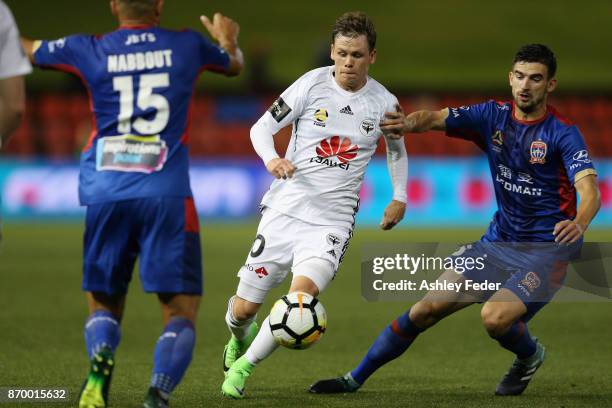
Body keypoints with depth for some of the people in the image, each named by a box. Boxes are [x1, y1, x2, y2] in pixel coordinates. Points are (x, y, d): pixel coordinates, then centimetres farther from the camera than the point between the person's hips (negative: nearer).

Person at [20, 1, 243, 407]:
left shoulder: (89, 50, 7)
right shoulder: (187, 45, 9)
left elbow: (27, 49, 26)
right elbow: (234, 65, 32)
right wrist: (229, 39, 55)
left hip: (106, 194, 1)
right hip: (166, 195, -1)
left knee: (104, 303, 15)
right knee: (181, 309, 1)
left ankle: (101, 356, -18)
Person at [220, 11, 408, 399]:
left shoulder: (384, 103, 2)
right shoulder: (312, 84, -4)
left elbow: (397, 149, 22)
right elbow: (262, 127, -1)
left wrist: (399, 198, 12)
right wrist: (271, 158, -21)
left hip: (333, 219, 0)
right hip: (285, 208, 0)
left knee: (302, 295, -26)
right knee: (244, 309, 3)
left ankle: (243, 367, -5)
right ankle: (240, 335, 43)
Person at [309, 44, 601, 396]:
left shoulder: (563, 133, -15)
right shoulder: (493, 116, 0)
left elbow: (589, 189, -28)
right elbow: (437, 118, -12)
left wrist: (578, 224, -51)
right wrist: (411, 122, -37)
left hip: (547, 250, -5)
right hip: (499, 241, 5)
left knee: (495, 316, -28)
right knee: (428, 307, 0)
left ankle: (530, 356, 7)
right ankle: (355, 379, 13)